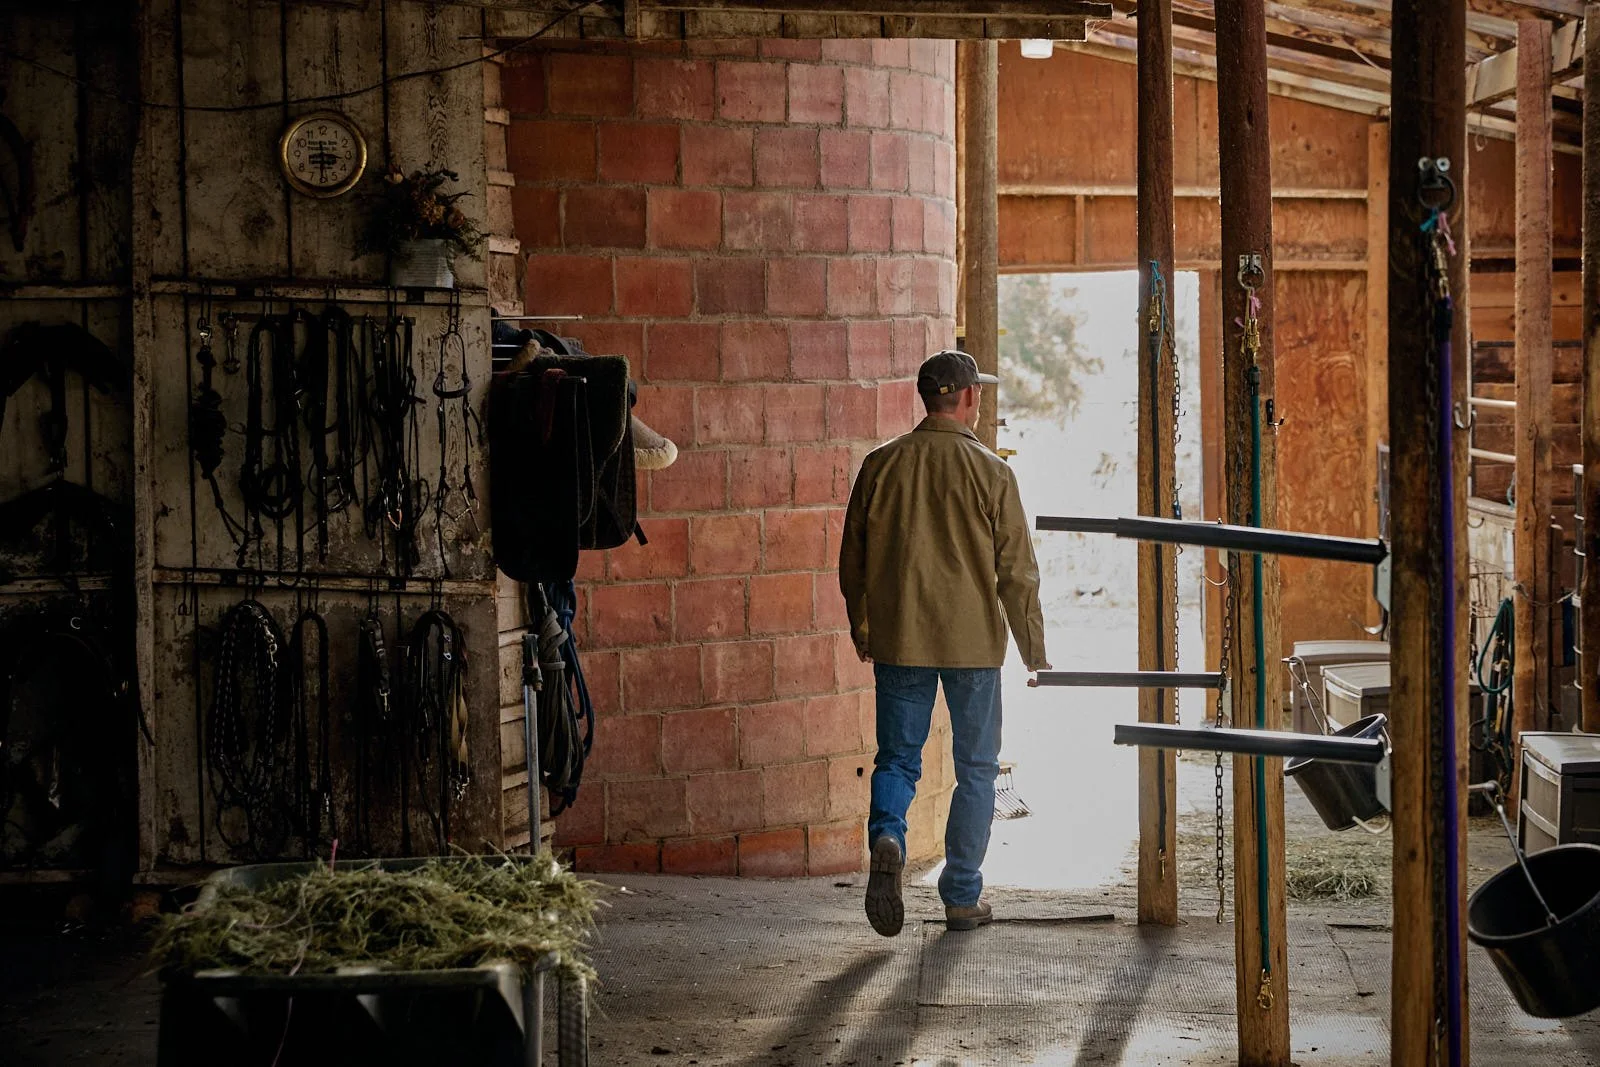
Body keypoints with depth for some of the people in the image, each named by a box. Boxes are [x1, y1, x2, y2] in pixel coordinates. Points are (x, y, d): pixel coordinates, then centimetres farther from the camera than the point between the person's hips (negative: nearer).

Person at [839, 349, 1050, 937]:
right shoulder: (991, 473, -7)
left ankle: (887, 837, -17)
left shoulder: (880, 465, 0)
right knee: (976, 769, 11)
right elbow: (1017, 572, -5)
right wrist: (1034, 652, 6)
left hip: (898, 640, 2)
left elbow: (852, 560, 8)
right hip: (974, 641, -2)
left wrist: (861, 630, 23)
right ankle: (962, 897, 13)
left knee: (897, 758, 12)